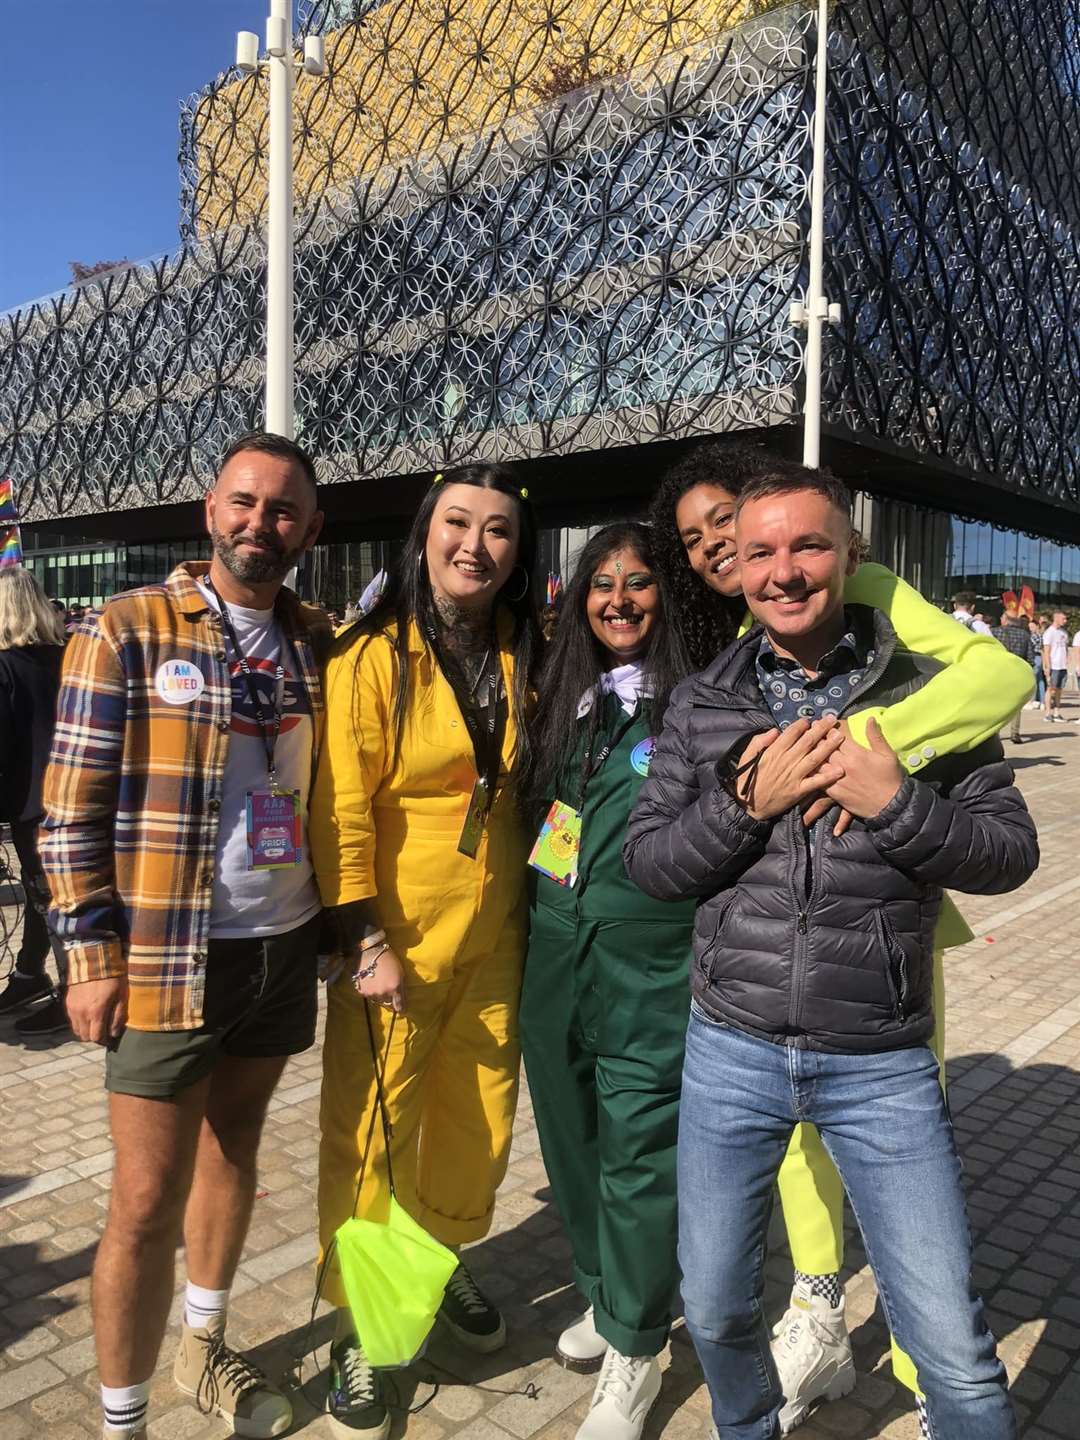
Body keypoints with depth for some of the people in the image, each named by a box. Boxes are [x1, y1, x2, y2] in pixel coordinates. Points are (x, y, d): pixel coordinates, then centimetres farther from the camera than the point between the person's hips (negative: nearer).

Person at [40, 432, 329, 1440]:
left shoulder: (317, 642, 6)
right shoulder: (126, 634, -8)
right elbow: (71, 809, -8)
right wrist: (92, 955, -11)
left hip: (284, 950, 5)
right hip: (167, 961, -5)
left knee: (234, 1150, 21)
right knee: (146, 1204, 3)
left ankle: (203, 1348, 43)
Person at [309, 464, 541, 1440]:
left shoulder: (521, 661, 5)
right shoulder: (373, 658, -11)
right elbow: (340, 812, -13)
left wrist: (533, 914, 10)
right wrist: (367, 945, -16)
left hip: (494, 942, 5)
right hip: (395, 943, -5)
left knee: (481, 1123, 17)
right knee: (371, 1135, 5)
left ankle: (446, 1259, 43)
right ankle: (356, 1321, 27)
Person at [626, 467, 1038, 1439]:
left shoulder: (923, 691, -2)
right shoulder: (701, 704, 2)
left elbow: (1011, 852, -4)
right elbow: (648, 861, -1)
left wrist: (893, 801, -20)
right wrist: (747, 801, -16)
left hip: (882, 1064, -1)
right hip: (731, 1051, 2)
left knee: (955, 1348, 3)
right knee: (714, 1306, 17)